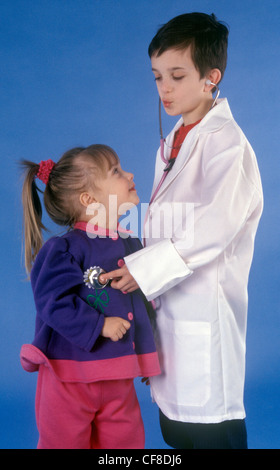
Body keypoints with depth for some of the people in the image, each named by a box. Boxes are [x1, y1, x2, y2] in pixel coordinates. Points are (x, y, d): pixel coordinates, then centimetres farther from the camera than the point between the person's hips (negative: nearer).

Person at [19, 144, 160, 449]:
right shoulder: (64, 249, -15)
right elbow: (54, 303, -21)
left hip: (118, 378, 6)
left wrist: (146, 356, 18)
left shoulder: (132, 245, 6)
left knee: (126, 441, 14)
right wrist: (98, 326, -22)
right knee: (65, 442, 10)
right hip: (69, 375, -6)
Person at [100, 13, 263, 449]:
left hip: (206, 307, -8)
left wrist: (145, 268, -19)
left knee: (210, 430, -1)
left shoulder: (226, 143, -11)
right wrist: (141, 270, 9)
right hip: (168, 303, 8)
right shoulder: (172, 144, 16)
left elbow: (217, 225, -21)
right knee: (175, 425, 16)